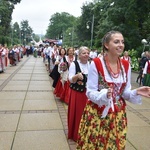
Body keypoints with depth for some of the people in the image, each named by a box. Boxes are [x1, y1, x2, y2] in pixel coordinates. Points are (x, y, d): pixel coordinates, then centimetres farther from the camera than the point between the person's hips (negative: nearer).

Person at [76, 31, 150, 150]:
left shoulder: (126, 65, -1)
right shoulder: (96, 64, -15)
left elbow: (125, 92, 3)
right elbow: (90, 92, -13)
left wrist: (136, 92, -16)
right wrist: (104, 94, -32)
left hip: (118, 115, 4)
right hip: (97, 114, -4)